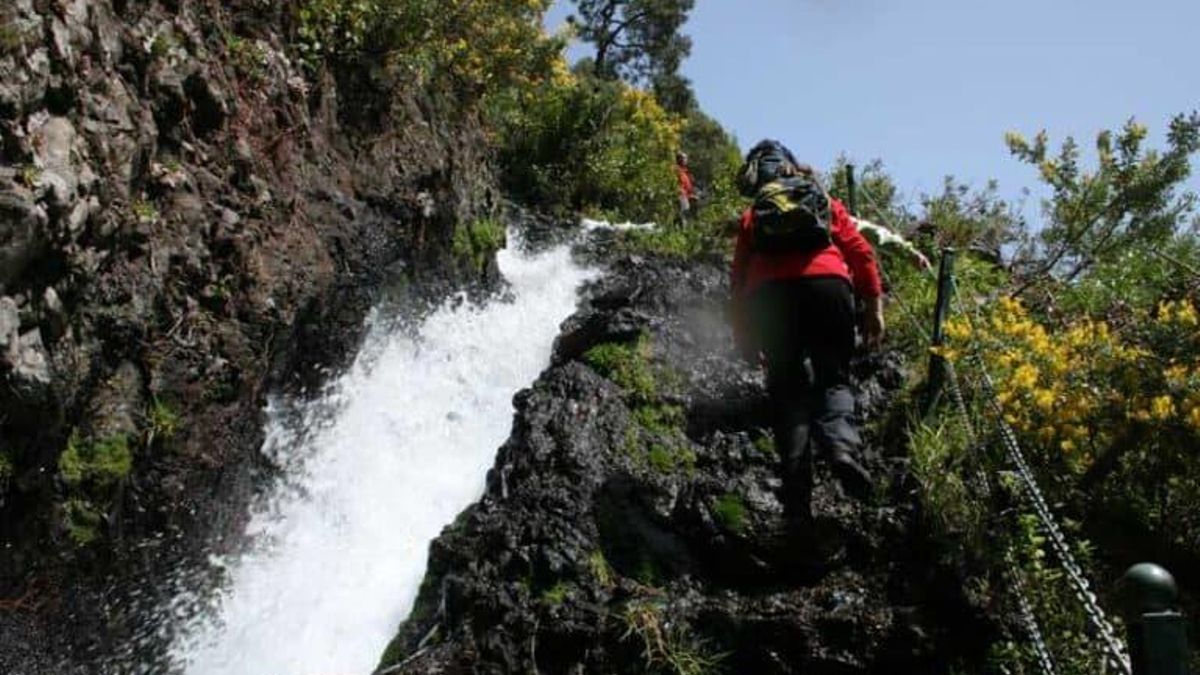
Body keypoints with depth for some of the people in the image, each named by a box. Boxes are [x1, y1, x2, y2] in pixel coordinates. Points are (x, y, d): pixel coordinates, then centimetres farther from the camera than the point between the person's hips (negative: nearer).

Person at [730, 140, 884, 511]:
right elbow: (860, 253, 15)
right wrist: (874, 307, 12)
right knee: (833, 378, 10)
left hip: (769, 293, 0)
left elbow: (739, 276, 19)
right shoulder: (826, 203, 27)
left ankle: (796, 477, -4)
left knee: (786, 387, 8)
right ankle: (843, 448, -18)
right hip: (827, 283, 0)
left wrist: (743, 333, 23)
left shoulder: (753, 215, 26)